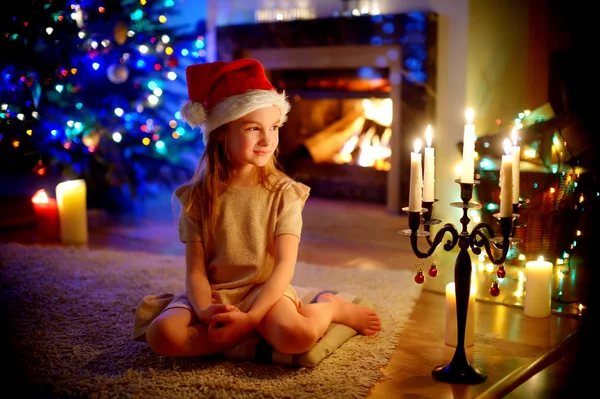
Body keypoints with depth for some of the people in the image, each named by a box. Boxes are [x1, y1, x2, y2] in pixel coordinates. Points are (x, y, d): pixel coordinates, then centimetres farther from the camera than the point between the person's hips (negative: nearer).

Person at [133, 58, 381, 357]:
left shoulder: (284, 193, -3)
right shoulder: (198, 197, 0)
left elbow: (285, 264, -10)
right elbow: (195, 270, -3)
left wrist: (250, 317, -23)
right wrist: (205, 311, -24)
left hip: (264, 291, -2)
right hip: (214, 296, 2)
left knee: (297, 336, -34)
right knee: (161, 335, -27)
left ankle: (331, 307, 1)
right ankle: (263, 330, -14)